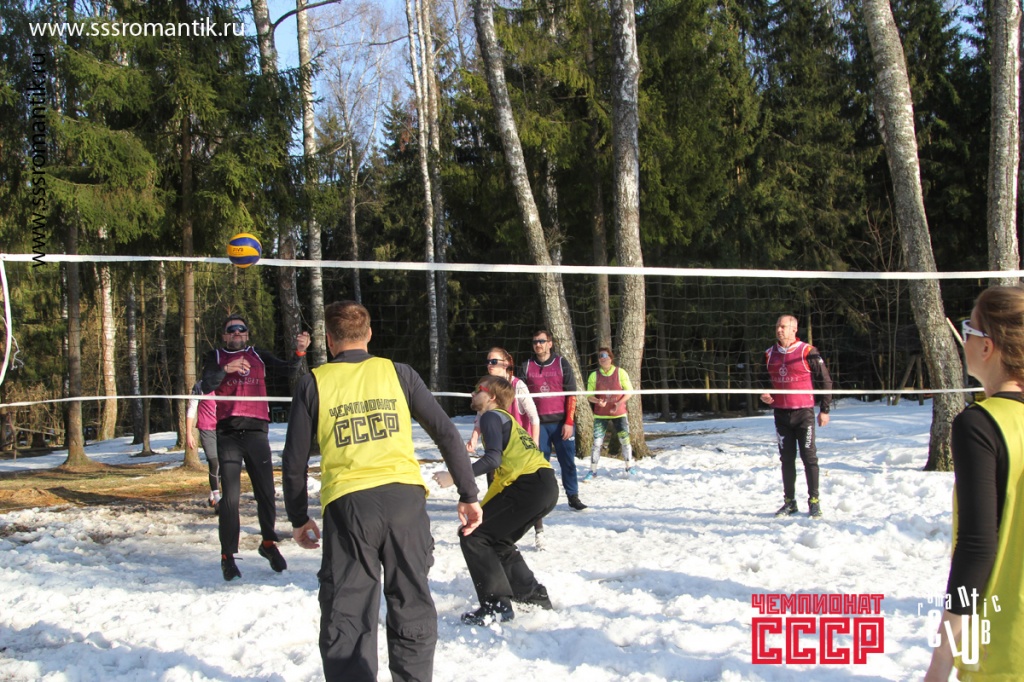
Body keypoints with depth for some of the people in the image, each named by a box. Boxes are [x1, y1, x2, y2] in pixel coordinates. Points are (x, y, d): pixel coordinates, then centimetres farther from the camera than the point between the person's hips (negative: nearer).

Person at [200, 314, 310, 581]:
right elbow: (206, 386, -4)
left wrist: (299, 353, -14)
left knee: (266, 492, 2)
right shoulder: (215, 357, 12)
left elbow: (289, 370, 5)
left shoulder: (259, 356, 16)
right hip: (228, 434, -1)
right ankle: (228, 556, 1)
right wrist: (225, 370, -22)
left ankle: (268, 543, 21)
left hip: (256, 431, 1)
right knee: (230, 496, -5)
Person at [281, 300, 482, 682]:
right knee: (412, 608, 15)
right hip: (405, 497, 1)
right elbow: (446, 434, 7)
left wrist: (298, 518, 22)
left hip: (346, 504, -1)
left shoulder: (313, 385, 8)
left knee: (347, 615, 6)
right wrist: (469, 495, 13)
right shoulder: (398, 374, 10)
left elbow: (294, 461, 9)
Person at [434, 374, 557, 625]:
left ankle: (497, 605, -7)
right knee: (497, 541, 24)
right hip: (547, 488, 10)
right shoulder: (506, 418, 27)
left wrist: (455, 476, -21)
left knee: (473, 536, -5)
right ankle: (534, 597, 28)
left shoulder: (492, 416, -1)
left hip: (529, 487, -10)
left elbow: (493, 459, -16)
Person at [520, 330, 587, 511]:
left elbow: (571, 394, 0)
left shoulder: (561, 363, 2)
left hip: (561, 422, -1)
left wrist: (569, 422, -7)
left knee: (567, 461, 1)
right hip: (538, 423, 1)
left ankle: (573, 497, 9)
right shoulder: (527, 367, 7)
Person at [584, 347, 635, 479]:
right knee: (597, 442, -5)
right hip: (601, 415, 0)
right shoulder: (594, 375, -1)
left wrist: (620, 402, -16)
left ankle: (629, 467, 16)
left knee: (625, 439, 0)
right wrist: (597, 401, -20)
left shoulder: (620, 373, -2)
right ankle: (593, 470, 4)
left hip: (619, 413, 0)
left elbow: (629, 391, 0)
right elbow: (589, 395, 2)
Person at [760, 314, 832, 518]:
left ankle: (814, 501, 5)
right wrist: (764, 395, 1)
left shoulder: (807, 352, -7)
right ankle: (789, 501, 14)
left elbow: (825, 380, -2)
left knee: (809, 457, -2)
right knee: (786, 459, 8)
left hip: (804, 412, -4)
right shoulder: (770, 354, 7)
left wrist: (825, 409, -3)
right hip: (781, 414, 4)